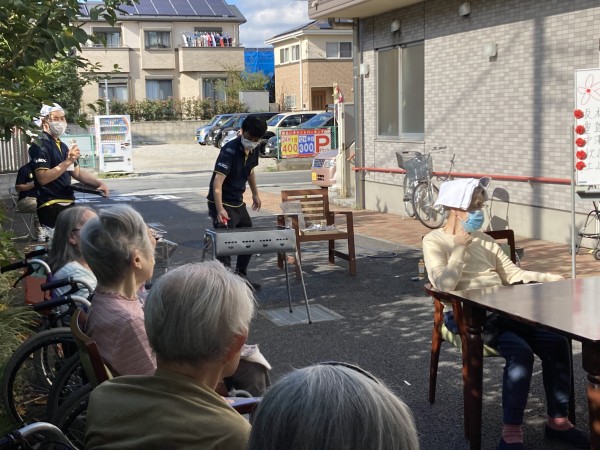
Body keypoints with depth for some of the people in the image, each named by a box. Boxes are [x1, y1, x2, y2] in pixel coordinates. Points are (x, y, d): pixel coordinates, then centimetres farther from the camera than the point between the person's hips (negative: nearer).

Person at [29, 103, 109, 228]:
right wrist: (68, 161, -29)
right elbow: (42, 178, -24)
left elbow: (77, 172, 21)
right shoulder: (40, 145, -12)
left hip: (68, 204, 9)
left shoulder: (62, 145, 18)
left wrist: (99, 183, 4)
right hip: (52, 207, -9)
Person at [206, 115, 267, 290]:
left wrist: (255, 194, 22)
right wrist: (220, 209, -46)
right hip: (222, 203, -9)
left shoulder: (253, 150, -1)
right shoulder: (230, 150, -26)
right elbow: (217, 181, -35)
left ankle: (241, 277, 36)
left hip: (238, 202, 9)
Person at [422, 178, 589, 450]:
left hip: (502, 310, 6)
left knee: (556, 342, -15)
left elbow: (513, 274, 15)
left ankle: (558, 421, -2)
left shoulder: (483, 240, 20)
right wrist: (460, 246, -13)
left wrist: (557, 280, 3)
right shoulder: (434, 242, 1)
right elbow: (445, 286, -14)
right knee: (520, 352, -30)